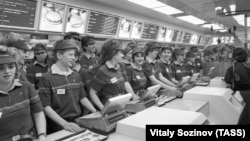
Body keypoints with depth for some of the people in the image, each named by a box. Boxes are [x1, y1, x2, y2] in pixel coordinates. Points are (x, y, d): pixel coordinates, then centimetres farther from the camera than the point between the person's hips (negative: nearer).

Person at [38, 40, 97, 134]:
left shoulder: (76, 75, 9)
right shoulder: (46, 78, -8)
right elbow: (46, 107, -11)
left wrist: (96, 113, 5)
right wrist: (65, 124, -20)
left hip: (78, 122, 4)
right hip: (58, 127, -4)